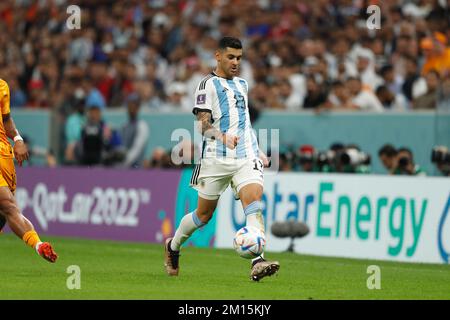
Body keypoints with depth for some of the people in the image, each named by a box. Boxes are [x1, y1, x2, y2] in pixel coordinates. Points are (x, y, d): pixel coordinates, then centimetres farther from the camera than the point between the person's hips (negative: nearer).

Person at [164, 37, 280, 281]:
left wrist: (257, 151, 28)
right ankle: (173, 246, 33)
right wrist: (222, 137, -31)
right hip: (216, 159, -4)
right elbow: (202, 124, -12)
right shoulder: (208, 84, -2)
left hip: (246, 156, 4)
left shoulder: (242, 84, 19)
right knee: (204, 213, 6)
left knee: (254, 203, -19)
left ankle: (257, 263, -31)